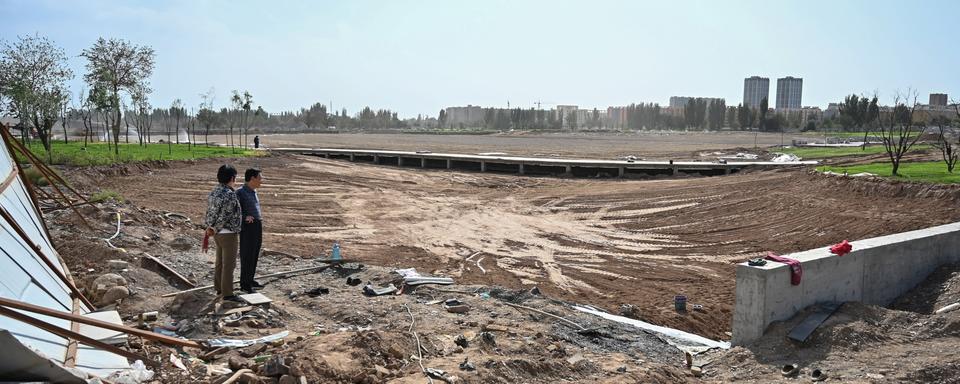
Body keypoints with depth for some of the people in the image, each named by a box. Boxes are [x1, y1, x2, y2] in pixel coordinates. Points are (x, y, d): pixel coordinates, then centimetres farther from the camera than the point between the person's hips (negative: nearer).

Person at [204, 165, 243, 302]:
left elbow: (210, 212, 8)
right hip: (229, 234, -9)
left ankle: (219, 288, 30)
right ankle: (227, 294, 4)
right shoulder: (230, 195, -23)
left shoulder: (214, 192, 6)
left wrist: (210, 228, 7)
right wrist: (213, 229, -6)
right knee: (229, 265, -1)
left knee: (220, 262, 18)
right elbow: (224, 216, -21)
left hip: (219, 233, 9)